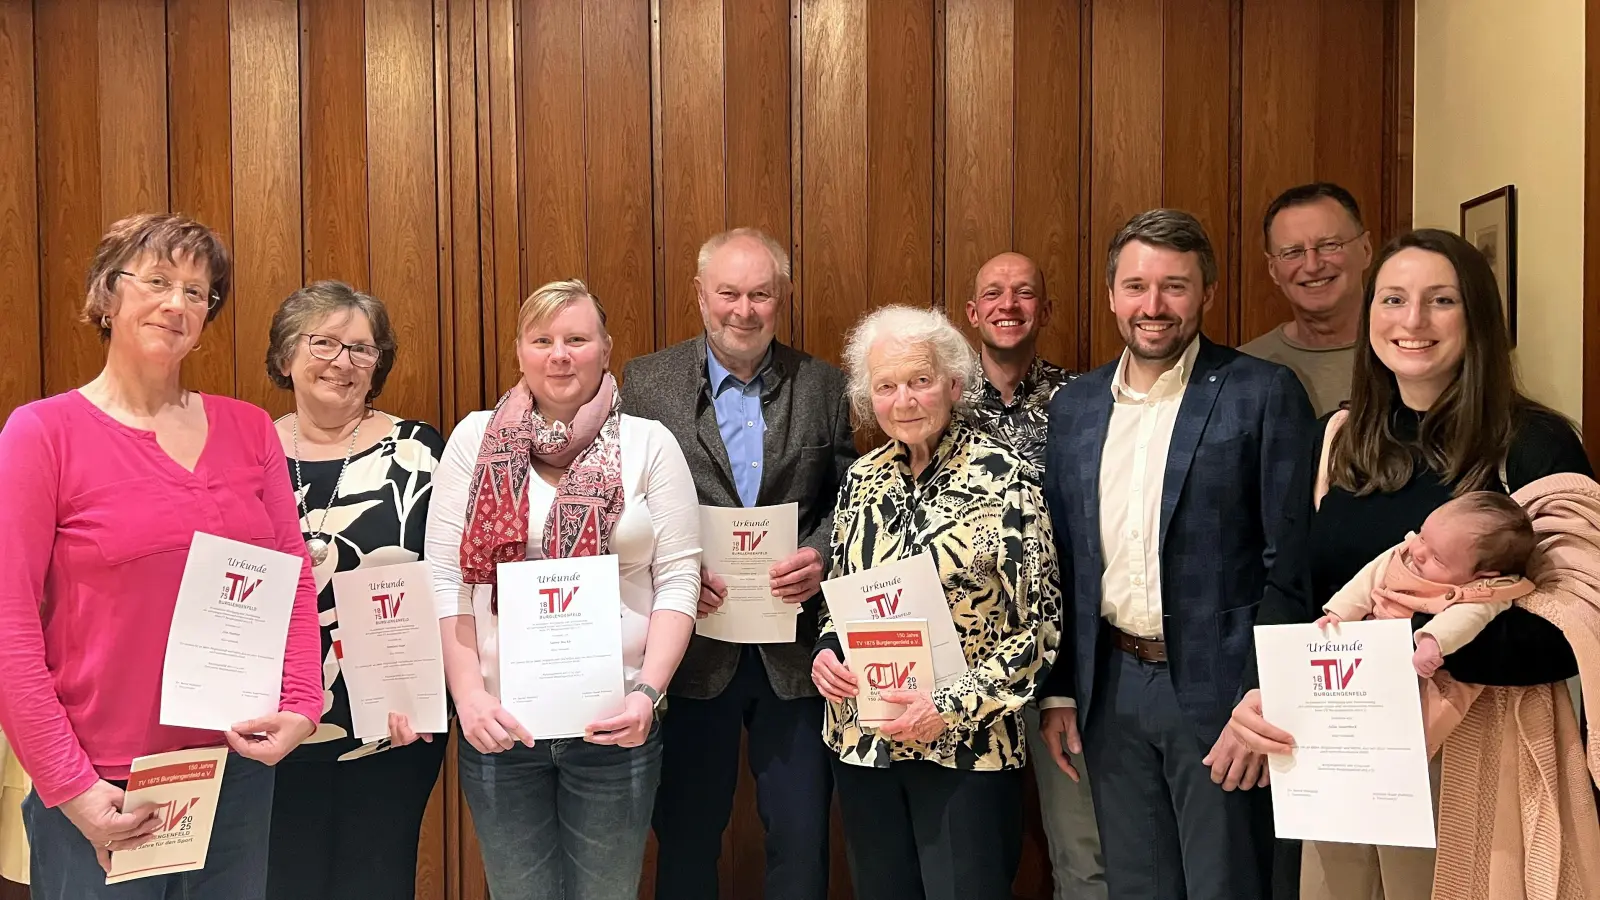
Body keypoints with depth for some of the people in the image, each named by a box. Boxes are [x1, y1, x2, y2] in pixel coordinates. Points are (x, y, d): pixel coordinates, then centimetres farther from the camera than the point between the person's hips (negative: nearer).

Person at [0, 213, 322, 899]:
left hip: (239, 769, 4)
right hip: (103, 795, -4)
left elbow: (296, 583, 9)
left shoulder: (248, 430, 5)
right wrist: (68, 786, -11)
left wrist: (299, 707, -5)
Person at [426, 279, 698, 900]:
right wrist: (469, 694, -8)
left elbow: (678, 578, -2)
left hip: (615, 724, -1)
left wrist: (647, 693, -12)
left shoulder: (648, 442, 1)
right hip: (499, 722, 1)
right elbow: (444, 581, 1)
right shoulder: (474, 438, 3)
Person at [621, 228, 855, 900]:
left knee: (802, 839, 11)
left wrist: (822, 555, -12)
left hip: (796, 653, 1)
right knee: (686, 839, 14)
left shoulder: (824, 387, 4)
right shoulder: (646, 383, 0)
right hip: (692, 649, -1)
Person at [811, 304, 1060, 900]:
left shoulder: (1003, 479, -11)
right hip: (862, 742, 5)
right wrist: (826, 652, -4)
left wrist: (955, 706, -18)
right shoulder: (863, 479, 5)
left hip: (966, 747, -5)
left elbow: (1039, 623, -11)